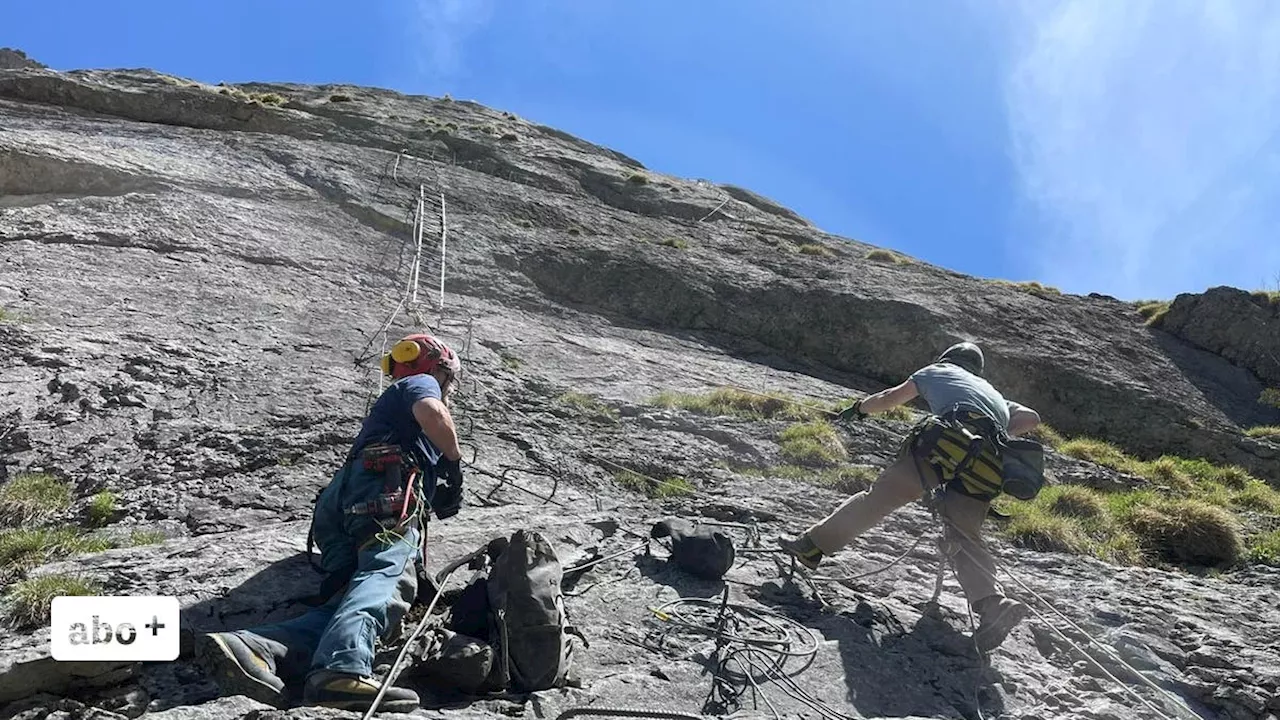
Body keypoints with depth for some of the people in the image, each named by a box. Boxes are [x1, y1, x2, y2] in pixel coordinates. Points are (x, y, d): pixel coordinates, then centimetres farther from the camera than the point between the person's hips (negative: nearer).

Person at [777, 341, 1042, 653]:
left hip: (948, 441, -4)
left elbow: (889, 399, 41)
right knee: (965, 537, 6)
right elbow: (1031, 417, 28)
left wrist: (858, 409, 58)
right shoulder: (994, 393, 41)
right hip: (987, 467, 4)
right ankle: (991, 604, -15)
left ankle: (812, 545, 0)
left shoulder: (937, 370, 32)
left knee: (880, 495, -1)